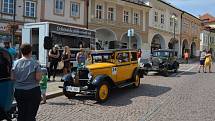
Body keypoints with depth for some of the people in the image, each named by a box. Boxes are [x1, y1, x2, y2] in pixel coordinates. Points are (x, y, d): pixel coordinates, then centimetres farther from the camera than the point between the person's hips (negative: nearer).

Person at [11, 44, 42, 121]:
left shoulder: (15, 63, -2)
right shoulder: (35, 63, -12)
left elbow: (12, 77, 0)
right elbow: (38, 77, -15)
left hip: (18, 91, 4)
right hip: (33, 91, -3)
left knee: (21, 113, 16)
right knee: (31, 114, 5)